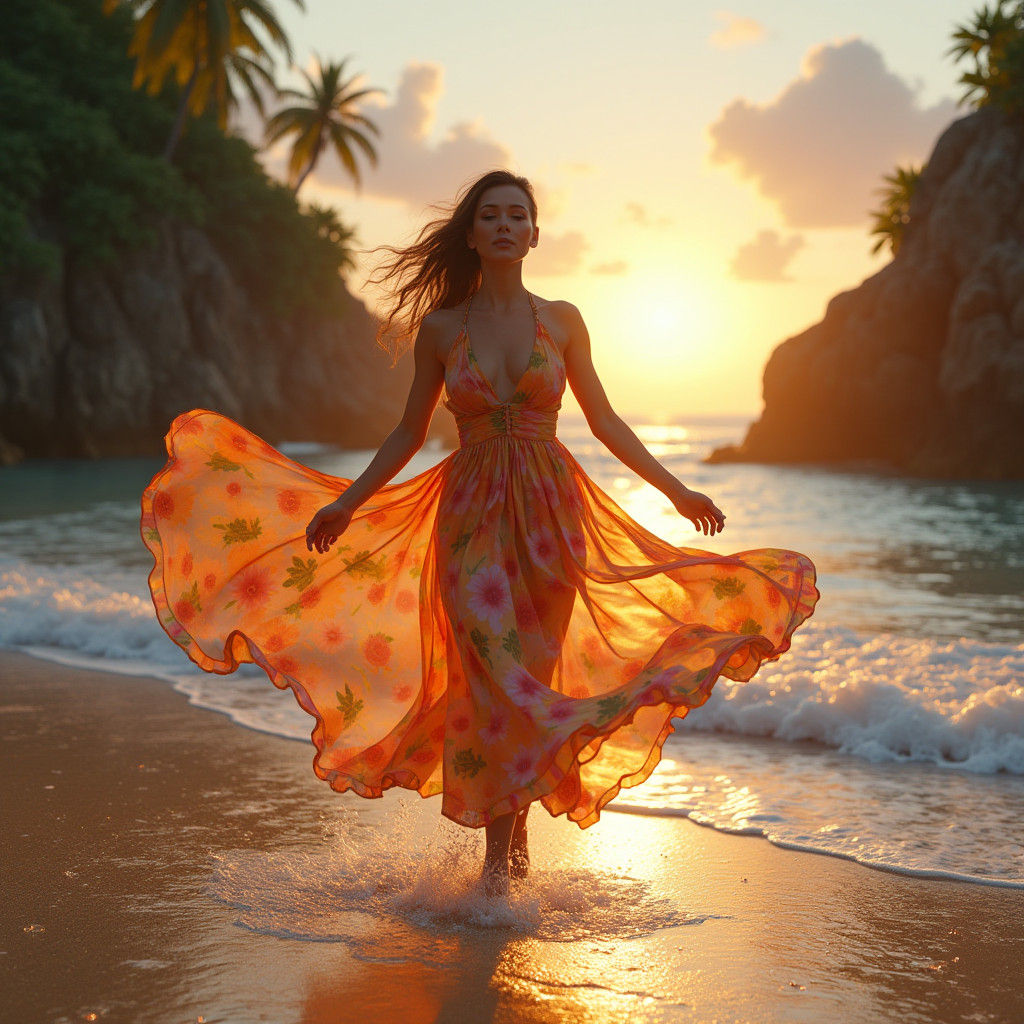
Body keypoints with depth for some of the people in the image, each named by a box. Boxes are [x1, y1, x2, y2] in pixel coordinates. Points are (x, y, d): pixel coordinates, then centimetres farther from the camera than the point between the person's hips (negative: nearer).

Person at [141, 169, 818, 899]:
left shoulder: (561, 320, 6)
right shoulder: (440, 328, 4)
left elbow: (605, 421, 12)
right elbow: (409, 433, 12)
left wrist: (677, 491, 11)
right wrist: (346, 502, 7)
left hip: (551, 510, 1)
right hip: (471, 515, -1)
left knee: (531, 672, 3)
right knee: (491, 673, -13)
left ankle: (516, 819, 23)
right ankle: (499, 849, -5)